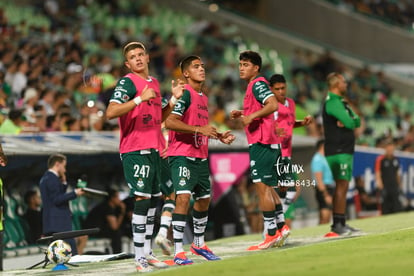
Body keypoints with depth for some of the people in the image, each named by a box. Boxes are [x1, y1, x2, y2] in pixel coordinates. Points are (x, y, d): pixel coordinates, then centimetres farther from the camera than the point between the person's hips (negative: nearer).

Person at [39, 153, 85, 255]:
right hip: (59, 224, -10)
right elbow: (57, 200, -18)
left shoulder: (45, 178, 21)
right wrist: (74, 193, -13)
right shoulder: (52, 178, -11)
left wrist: (63, 183, 14)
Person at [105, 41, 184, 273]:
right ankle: (140, 258, -12)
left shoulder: (154, 83, 16)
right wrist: (140, 98, -27)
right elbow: (111, 112, -22)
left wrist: (174, 99, 11)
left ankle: (147, 252, 19)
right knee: (142, 199, -13)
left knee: (153, 201, 11)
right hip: (135, 151, -8)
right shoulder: (128, 82, -9)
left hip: (153, 150, 8)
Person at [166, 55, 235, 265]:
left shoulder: (203, 97, 18)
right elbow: (170, 122, -23)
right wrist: (199, 129, -27)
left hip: (200, 157, 10)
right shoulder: (185, 93, -12)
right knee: (183, 198, -19)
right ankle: (178, 252, -19)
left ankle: (199, 244, 36)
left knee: (204, 199, 18)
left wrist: (219, 136, 17)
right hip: (182, 155, -10)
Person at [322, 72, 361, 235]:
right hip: (338, 151, -10)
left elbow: (356, 122, 14)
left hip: (345, 150, 10)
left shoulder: (340, 102, 21)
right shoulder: (332, 102, -12)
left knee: (342, 187, 10)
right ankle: (338, 224, -16)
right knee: (341, 186, -13)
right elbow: (350, 123, -21)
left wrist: (348, 121, -8)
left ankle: (341, 223, 12)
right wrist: (349, 121, 2)